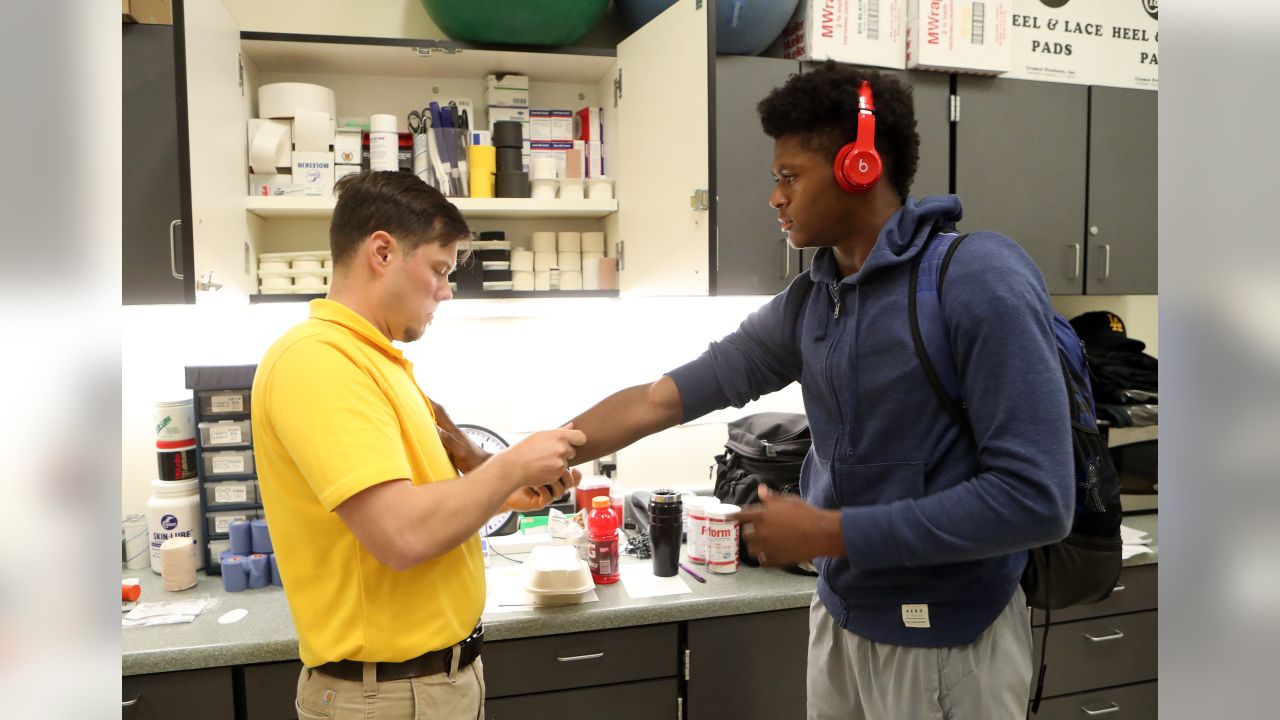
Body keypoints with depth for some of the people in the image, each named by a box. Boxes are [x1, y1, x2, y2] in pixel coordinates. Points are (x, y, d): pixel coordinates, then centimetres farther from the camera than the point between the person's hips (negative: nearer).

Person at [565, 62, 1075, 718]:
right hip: (838, 616, 6)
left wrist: (832, 533, -19)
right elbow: (662, 399, 4)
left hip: (943, 641, -6)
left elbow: (1036, 498, -22)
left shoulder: (982, 282, -18)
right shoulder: (807, 302, 1)